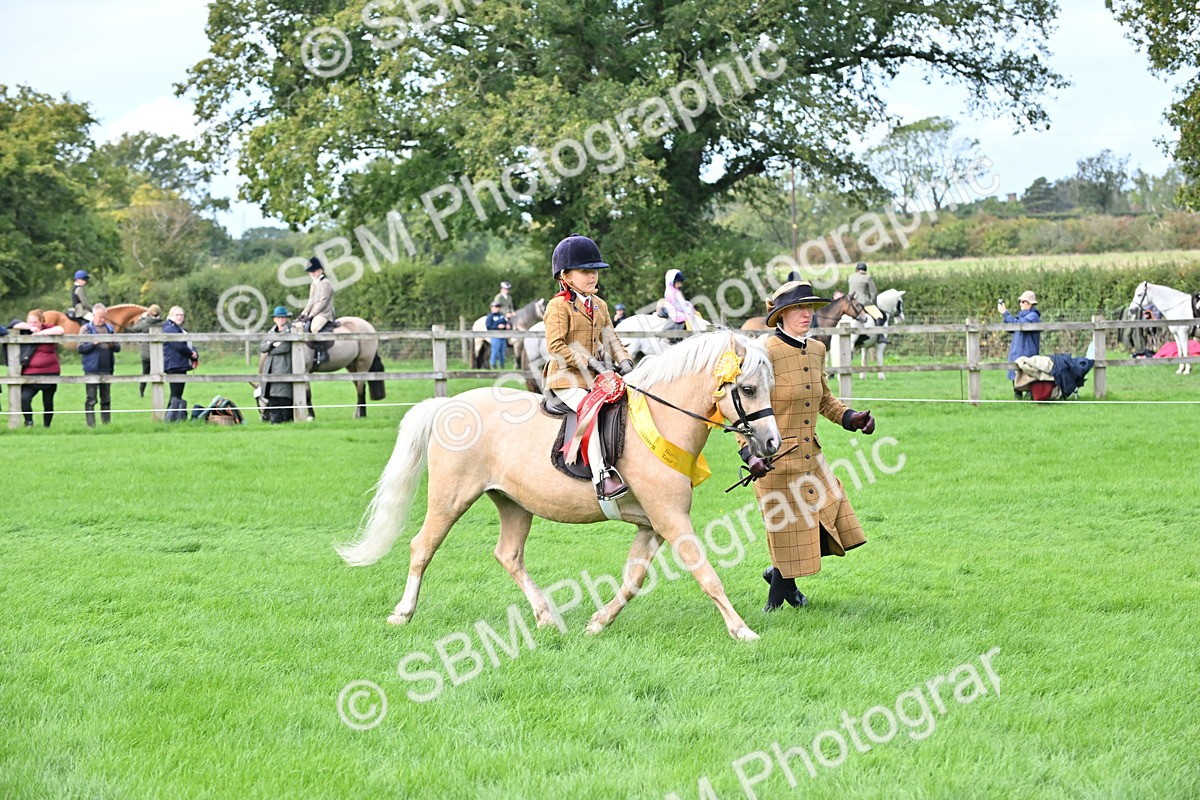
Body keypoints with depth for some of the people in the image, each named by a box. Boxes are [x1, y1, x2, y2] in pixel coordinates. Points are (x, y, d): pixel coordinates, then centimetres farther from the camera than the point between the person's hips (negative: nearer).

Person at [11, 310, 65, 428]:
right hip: (30, 374, 1)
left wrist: (41, 333, -18)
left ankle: (47, 426, 26)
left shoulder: (48, 329, -2)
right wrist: (30, 328, -14)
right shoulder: (26, 329, 6)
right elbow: (15, 325, -5)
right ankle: (28, 422, -3)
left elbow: (60, 330, -19)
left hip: (50, 373, -1)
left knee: (48, 402, 11)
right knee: (24, 398, -20)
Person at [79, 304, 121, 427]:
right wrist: (94, 344, -19)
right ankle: (91, 425, -3)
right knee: (91, 399, -3)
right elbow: (81, 349, -6)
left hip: (106, 369, 4)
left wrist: (112, 345, -11)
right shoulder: (86, 329, 0)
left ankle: (106, 424, 16)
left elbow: (118, 348, 11)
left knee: (106, 399, 10)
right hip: (92, 369, -4)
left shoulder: (110, 329, 10)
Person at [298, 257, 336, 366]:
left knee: (314, 327, -32)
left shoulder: (325, 283, -9)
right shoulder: (314, 284, 18)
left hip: (324, 314, -10)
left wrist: (310, 315, -18)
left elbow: (323, 302, -15)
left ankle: (323, 353, -26)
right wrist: (304, 313, 5)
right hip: (314, 313, 10)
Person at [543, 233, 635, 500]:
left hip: (595, 378, 8)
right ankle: (601, 477, -36)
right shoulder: (559, 307, -8)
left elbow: (610, 338, 20)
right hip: (566, 379, -8)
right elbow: (555, 346, -16)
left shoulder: (599, 306, 18)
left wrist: (624, 361, 0)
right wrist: (589, 362, -20)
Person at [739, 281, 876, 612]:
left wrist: (850, 417, 4)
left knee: (835, 527, 8)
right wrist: (749, 453, -26)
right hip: (775, 461, -8)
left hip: (811, 456, 8)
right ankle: (775, 603, 22)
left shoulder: (816, 350, 7)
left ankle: (779, 573, 30)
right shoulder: (765, 352, -16)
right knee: (789, 532, 1)